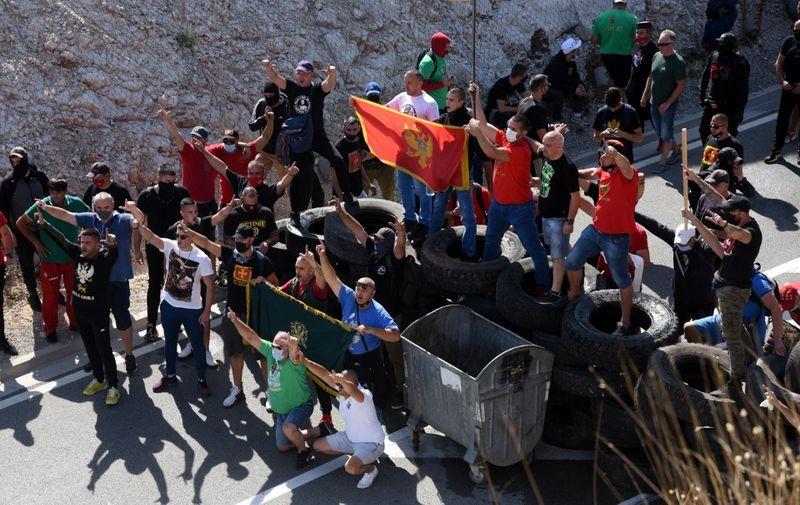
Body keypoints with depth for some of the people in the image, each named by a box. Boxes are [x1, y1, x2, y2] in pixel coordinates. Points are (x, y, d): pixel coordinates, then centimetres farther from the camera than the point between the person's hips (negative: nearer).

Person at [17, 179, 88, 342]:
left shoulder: (76, 203, -12)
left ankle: (75, 321, 34)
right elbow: (20, 223, -3)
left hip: (72, 258, 2)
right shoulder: (41, 206, -16)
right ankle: (50, 329, 24)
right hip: (50, 259, -2)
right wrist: (36, 242, -7)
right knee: (50, 296, 6)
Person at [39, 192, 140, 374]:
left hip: (119, 280, -4)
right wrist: (46, 208, -14)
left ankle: (129, 355, 22)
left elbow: (139, 221, -30)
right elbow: (65, 215, 0)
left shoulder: (123, 220, -12)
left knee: (122, 317, 5)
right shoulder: (89, 219, 0)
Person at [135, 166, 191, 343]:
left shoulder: (181, 192, -11)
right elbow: (139, 222, -5)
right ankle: (151, 324, 10)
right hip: (154, 247, -1)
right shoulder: (146, 195, -13)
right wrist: (136, 248, -4)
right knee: (154, 285, 3)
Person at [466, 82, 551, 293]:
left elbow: (491, 152, -36)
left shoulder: (521, 150, -27)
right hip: (499, 204, 8)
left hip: (520, 207, -8)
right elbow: (484, 124, 0)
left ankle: (543, 282, 13)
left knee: (533, 247, 2)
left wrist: (476, 130, -29)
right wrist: (476, 98, -7)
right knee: (491, 239, 23)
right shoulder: (504, 138, -3)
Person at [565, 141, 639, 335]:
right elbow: (590, 173, 28)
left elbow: (625, 167, -42)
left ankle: (625, 323, 15)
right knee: (572, 262, 17)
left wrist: (613, 152, -58)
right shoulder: (603, 172, 5)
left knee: (622, 281, 3)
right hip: (595, 230, 7)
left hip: (617, 237, -7)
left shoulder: (628, 175, -17)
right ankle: (574, 296, 43)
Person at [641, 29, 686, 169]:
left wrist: (667, 103, -18)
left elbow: (681, 86, -16)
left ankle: (662, 162, 9)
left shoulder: (678, 62, -18)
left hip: (668, 104, -7)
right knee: (660, 132, 16)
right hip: (654, 102, 7)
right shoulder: (657, 56, 2)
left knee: (666, 134, -3)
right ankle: (676, 151, 35)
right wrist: (645, 96, 14)